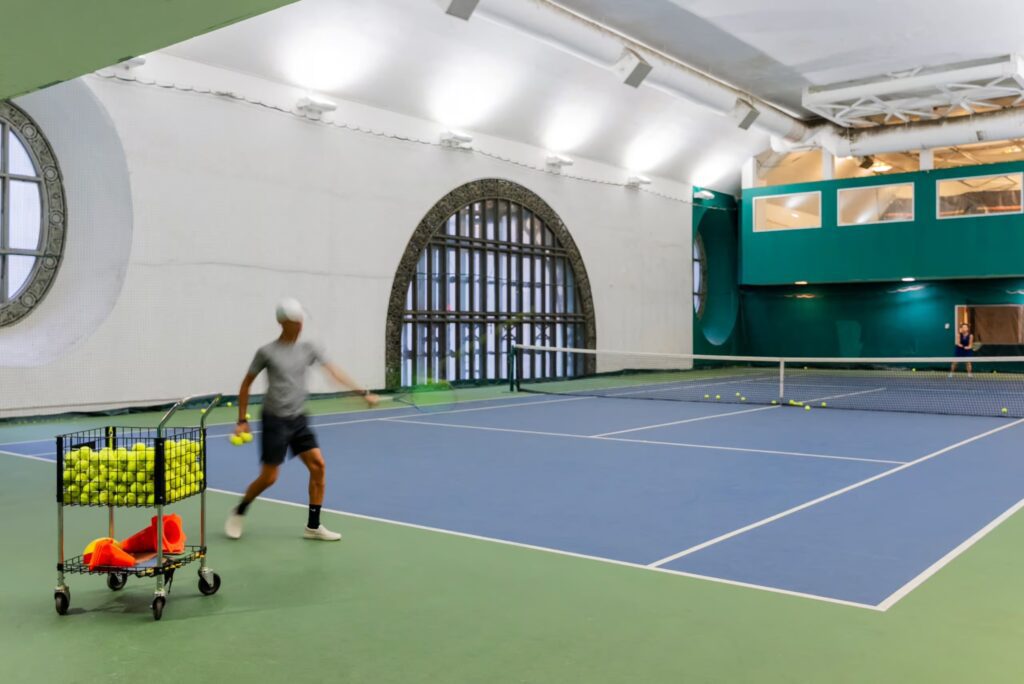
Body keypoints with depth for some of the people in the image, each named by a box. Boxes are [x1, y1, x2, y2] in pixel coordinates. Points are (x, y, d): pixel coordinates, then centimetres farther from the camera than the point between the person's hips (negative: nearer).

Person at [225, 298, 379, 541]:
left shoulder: (308, 349, 4)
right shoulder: (267, 352, -7)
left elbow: (334, 372, -4)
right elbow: (246, 384, 1)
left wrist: (362, 392, -14)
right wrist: (242, 420, -1)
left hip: (299, 420, 4)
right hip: (275, 420, -4)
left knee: (318, 465, -6)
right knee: (269, 477, -2)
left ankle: (313, 526, 5)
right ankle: (239, 512, 26)